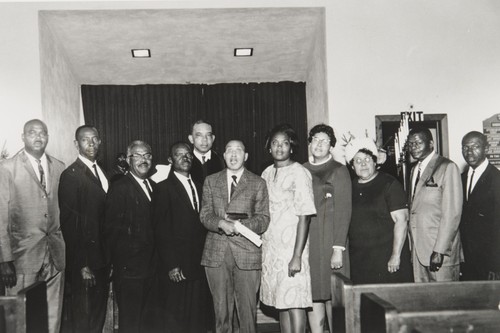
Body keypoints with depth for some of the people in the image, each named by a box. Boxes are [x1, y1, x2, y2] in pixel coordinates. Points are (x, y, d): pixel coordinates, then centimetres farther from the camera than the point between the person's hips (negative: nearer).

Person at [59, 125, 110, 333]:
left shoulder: (101, 173, 11)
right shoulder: (71, 175, -12)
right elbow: (69, 223, -16)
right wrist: (83, 265, -17)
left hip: (103, 259, 8)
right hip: (84, 262, -7)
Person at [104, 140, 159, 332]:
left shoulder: (153, 186, 13)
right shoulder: (120, 188, -10)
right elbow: (111, 229, -15)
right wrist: (120, 259, -14)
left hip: (151, 266, 7)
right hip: (129, 267, -7)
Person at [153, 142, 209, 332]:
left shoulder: (198, 187, 15)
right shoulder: (165, 188, -5)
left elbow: (202, 225, 14)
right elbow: (162, 231, -9)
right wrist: (171, 265, -14)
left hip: (200, 266, 6)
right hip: (177, 269, -6)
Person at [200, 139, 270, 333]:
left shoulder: (258, 184, 8)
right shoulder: (211, 181, 14)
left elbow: (263, 220, 2)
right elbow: (205, 215, 6)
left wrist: (241, 226, -16)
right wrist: (222, 224, -14)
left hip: (246, 253, -1)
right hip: (216, 253, 2)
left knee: (248, 309, 0)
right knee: (221, 309, 7)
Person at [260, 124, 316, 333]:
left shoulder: (299, 173, -8)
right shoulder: (267, 174, 10)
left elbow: (304, 217, -12)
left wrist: (297, 256, -17)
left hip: (291, 248, -6)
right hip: (269, 249, 6)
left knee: (294, 302, -4)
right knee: (280, 302, 11)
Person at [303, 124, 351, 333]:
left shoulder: (338, 171, 0)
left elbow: (343, 211, -5)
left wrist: (338, 249, -12)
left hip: (328, 241, -3)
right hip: (304, 242, 3)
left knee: (332, 297, 0)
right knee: (312, 295, 4)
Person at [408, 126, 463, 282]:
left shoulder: (448, 167, -7)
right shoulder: (414, 170, 17)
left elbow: (452, 213, -13)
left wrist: (439, 251, -17)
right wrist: (412, 247, 8)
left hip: (441, 251, -6)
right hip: (418, 251, 6)